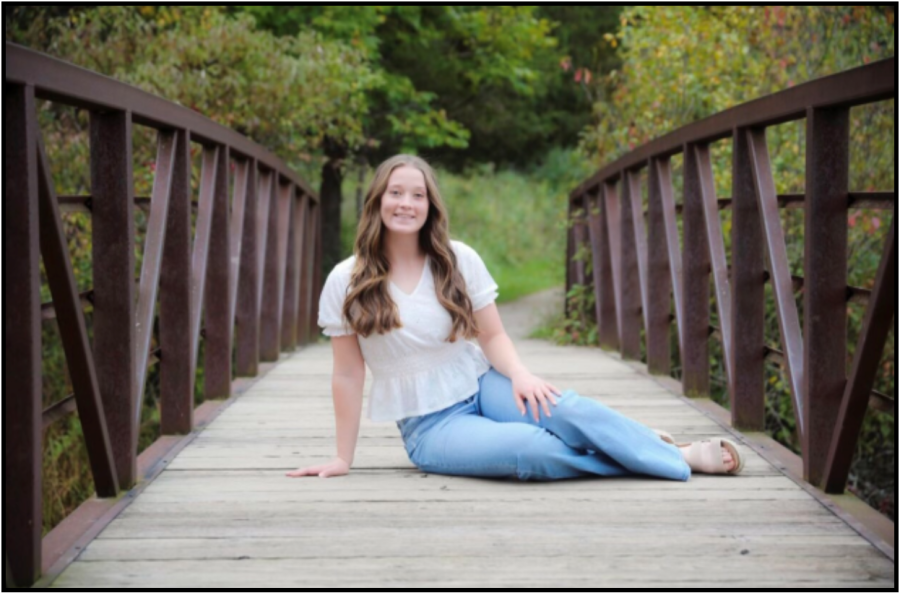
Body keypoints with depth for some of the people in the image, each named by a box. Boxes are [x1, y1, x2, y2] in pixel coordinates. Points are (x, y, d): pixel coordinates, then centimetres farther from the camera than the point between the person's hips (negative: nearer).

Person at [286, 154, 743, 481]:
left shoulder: (460, 261, 0)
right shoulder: (346, 283, -7)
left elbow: (492, 336, 3)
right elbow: (347, 375, -2)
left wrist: (520, 374, -18)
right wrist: (343, 460, -1)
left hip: (481, 385, 3)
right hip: (430, 425, -2)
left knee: (567, 409, -28)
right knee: (529, 447, -32)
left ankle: (679, 455, -14)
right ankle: (636, 457, -14)